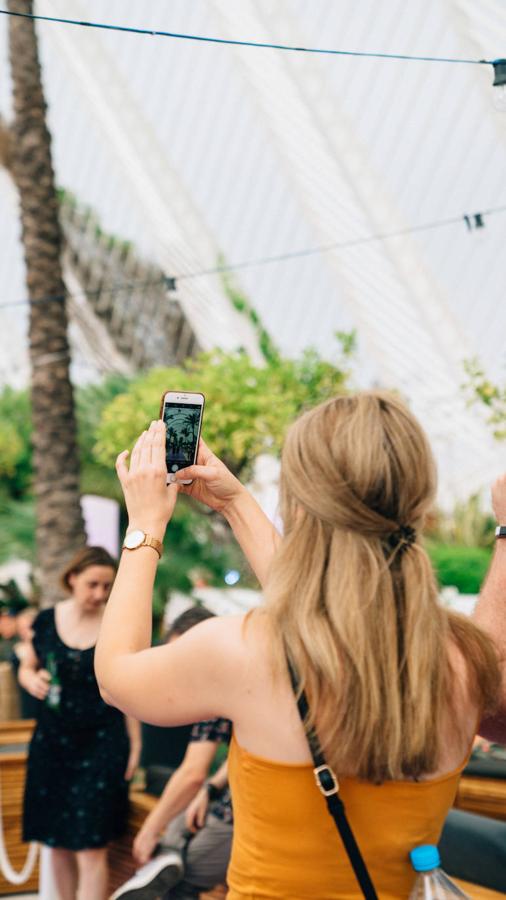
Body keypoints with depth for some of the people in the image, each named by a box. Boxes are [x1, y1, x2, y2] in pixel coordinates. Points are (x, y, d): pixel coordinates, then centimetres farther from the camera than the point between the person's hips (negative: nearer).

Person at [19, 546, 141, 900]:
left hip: (102, 745, -3)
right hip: (52, 742, 3)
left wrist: (135, 745, 0)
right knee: (58, 843, 10)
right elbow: (26, 669, 13)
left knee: (91, 849, -7)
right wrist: (33, 681, -10)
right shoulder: (48, 621, 1)